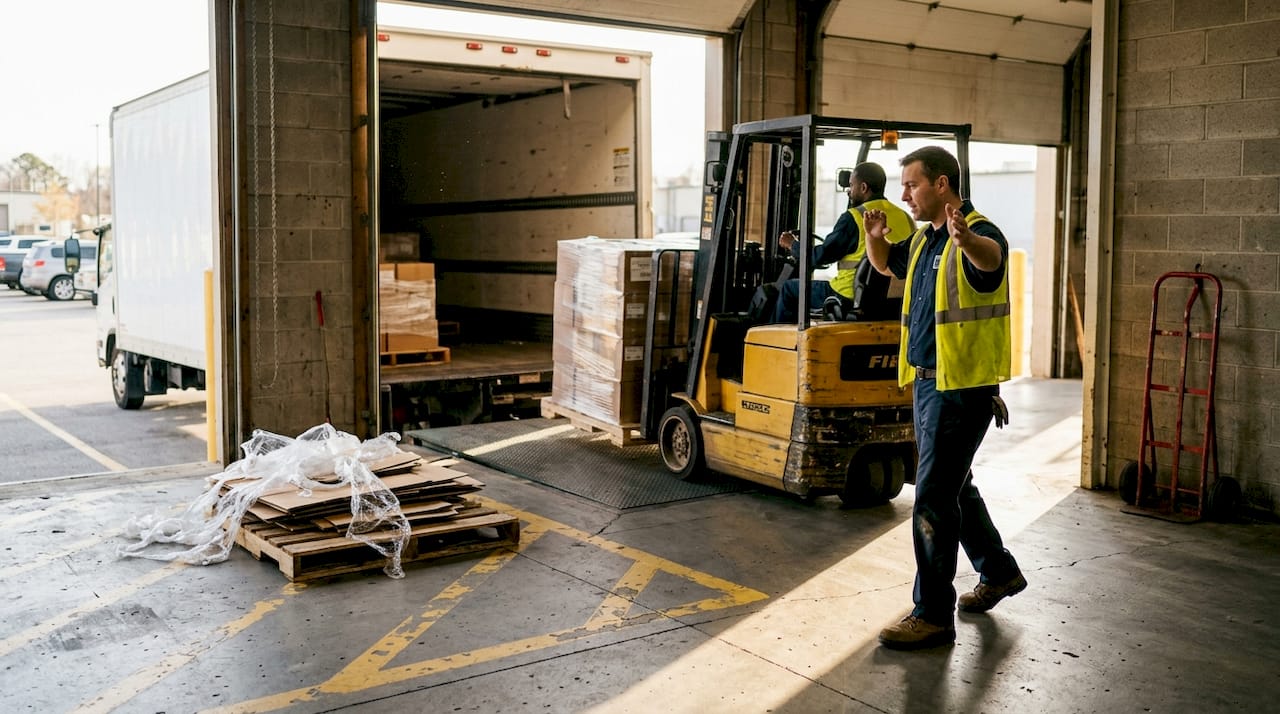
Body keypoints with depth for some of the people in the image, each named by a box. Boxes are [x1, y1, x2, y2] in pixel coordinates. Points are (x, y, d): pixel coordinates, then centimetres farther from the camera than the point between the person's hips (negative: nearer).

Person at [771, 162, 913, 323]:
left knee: (790, 289, 13)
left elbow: (821, 256, -10)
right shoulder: (905, 218, 5)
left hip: (851, 298, -7)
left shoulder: (853, 218, -14)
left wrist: (792, 245, 9)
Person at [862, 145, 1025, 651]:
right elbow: (885, 264, 29)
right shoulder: (924, 240, 12)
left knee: (933, 499, -8)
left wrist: (964, 238, -64)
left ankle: (933, 614, 1)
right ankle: (999, 572, 40)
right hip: (928, 382, 10)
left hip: (963, 388, -10)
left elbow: (990, 257, -40)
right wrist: (875, 237, 5)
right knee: (955, 487, 21)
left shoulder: (978, 235, -16)